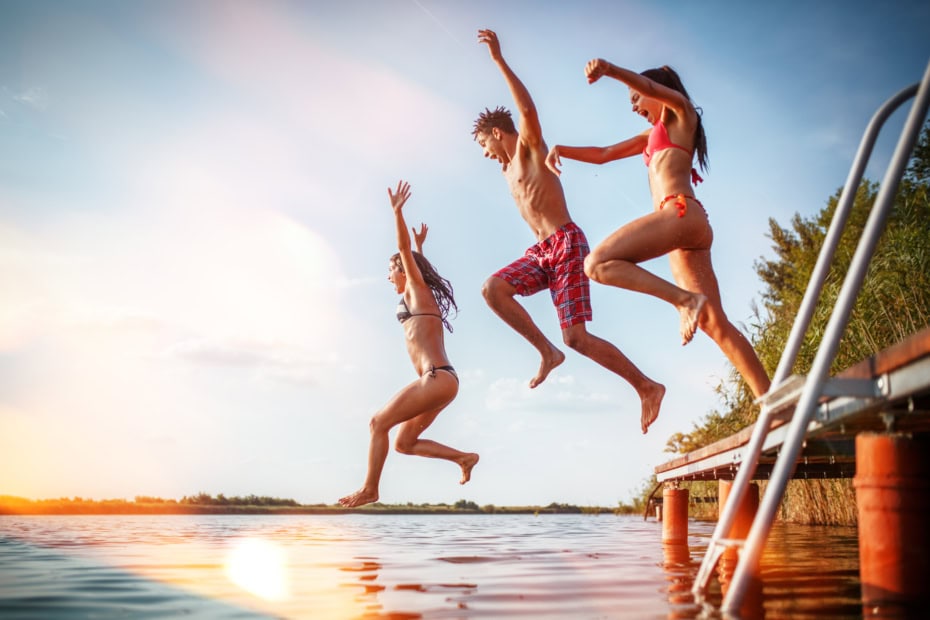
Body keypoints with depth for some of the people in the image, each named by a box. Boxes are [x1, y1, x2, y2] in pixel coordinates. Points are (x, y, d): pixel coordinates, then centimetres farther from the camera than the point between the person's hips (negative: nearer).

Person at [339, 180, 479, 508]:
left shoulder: (419, 290, 1)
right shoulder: (420, 296, 23)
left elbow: (404, 249, -8)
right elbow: (413, 261, 46)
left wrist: (397, 210, -8)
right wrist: (421, 246, 56)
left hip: (437, 379, -9)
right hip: (440, 381, 9)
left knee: (380, 422, -6)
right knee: (404, 443, 9)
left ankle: (370, 489, -3)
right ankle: (463, 457, 5)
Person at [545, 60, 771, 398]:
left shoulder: (680, 111, 13)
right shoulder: (652, 136, 34)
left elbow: (648, 85, -8)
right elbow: (602, 155, 33)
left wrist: (610, 69, -27)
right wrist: (562, 149, 18)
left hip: (681, 212, -9)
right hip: (686, 227, 9)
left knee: (597, 263, -18)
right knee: (714, 323, 0)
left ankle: (685, 300, -24)